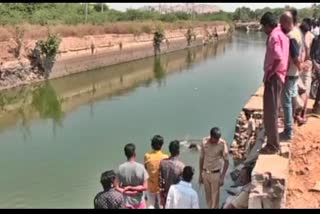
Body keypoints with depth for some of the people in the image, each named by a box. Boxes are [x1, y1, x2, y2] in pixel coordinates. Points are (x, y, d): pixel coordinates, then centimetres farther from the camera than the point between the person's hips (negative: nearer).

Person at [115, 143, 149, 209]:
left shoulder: (121, 168, -12)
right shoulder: (140, 167, -15)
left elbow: (117, 187, -12)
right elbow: (145, 187, -16)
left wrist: (127, 191, -10)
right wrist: (131, 188, -12)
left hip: (126, 202, 1)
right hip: (139, 201, -1)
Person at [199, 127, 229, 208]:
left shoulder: (222, 144, -16)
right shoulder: (204, 142, -7)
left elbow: (226, 161, -9)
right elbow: (201, 158, 4)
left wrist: (222, 177, -13)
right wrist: (200, 174, 7)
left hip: (215, 173, -3)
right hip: (205, 173, 3)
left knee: (215, 197, 2)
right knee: (208, 197, 14)